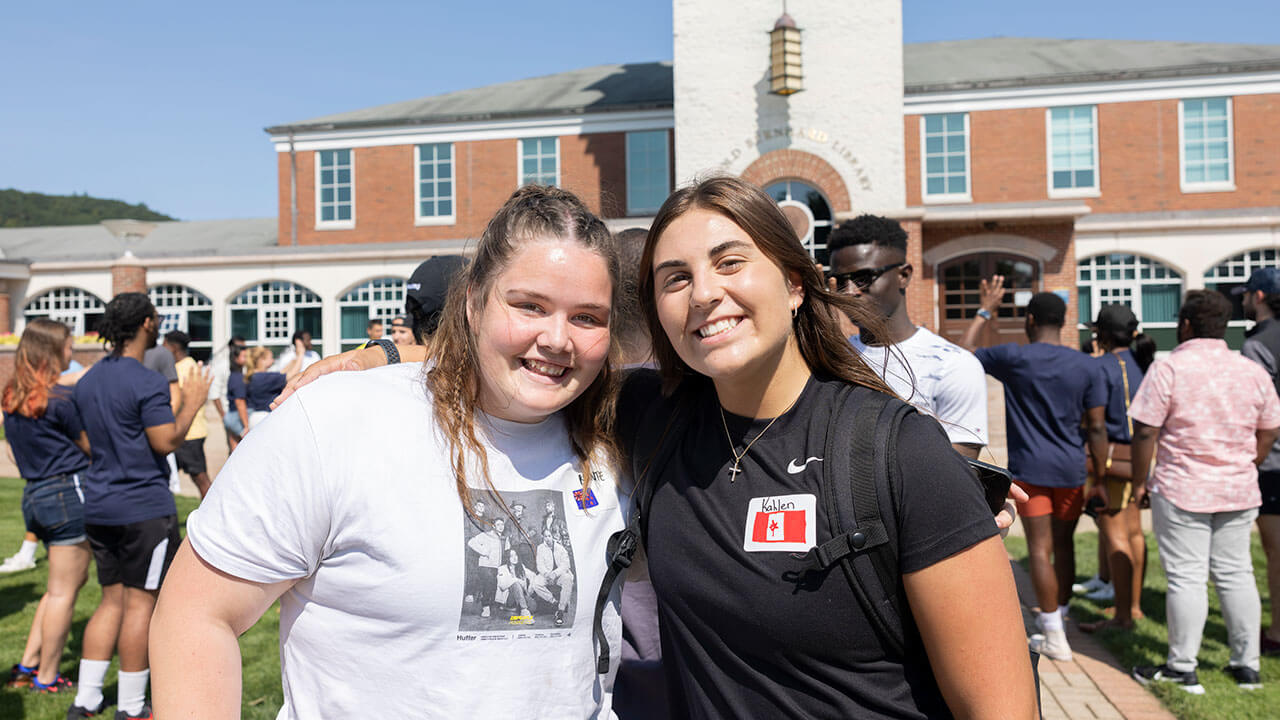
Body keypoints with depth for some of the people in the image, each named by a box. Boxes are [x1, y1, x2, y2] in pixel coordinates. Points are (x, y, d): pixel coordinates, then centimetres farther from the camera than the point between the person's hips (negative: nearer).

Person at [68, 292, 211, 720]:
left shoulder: (88, 381, 10)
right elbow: (165, 443, -17)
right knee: (140, 602, 1)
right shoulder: (146, 383, -16)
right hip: (144, 507, -8)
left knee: (112, 600, 16)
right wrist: (192, 404, -5)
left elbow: (89, 441, 18)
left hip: (99, 506, 8)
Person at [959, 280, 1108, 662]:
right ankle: (1057, 618, 33)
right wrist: (1100, 477, 8)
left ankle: (1055, 638, 4)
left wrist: (986, 310, 12)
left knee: (1040, 550, 0)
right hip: (1071, 469, 4)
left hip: (1029, 468, -3)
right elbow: (1097, 428, 0)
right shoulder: (1087, 366, 0)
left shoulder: (1013, 358, -8)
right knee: (1064, 545, 17)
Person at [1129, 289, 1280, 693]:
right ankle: (1247, 665, 22)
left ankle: (1183, 669, 8)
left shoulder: (1169, 369, -12)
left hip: (1181, 491, -5)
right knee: (1236, 574, 14)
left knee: (1186, 578, 0)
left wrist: (1140, 481, -2)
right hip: (1239, 492, 5)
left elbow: (1144, 432, -12)